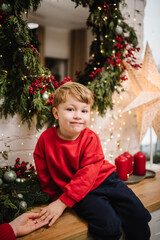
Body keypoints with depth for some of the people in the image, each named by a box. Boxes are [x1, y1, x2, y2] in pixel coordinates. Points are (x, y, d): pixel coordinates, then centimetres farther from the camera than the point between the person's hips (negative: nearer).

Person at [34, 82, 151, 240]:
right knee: (108, 224, -23)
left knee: (138, 215, -4)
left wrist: (62, 202, -26)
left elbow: (87, 174, -20)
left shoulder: (90, 138, -12)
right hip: (82, 192, -1)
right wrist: (55, 197, 2)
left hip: (104, 179, 2)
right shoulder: (46, 139, -9)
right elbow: (44, 175, 4)